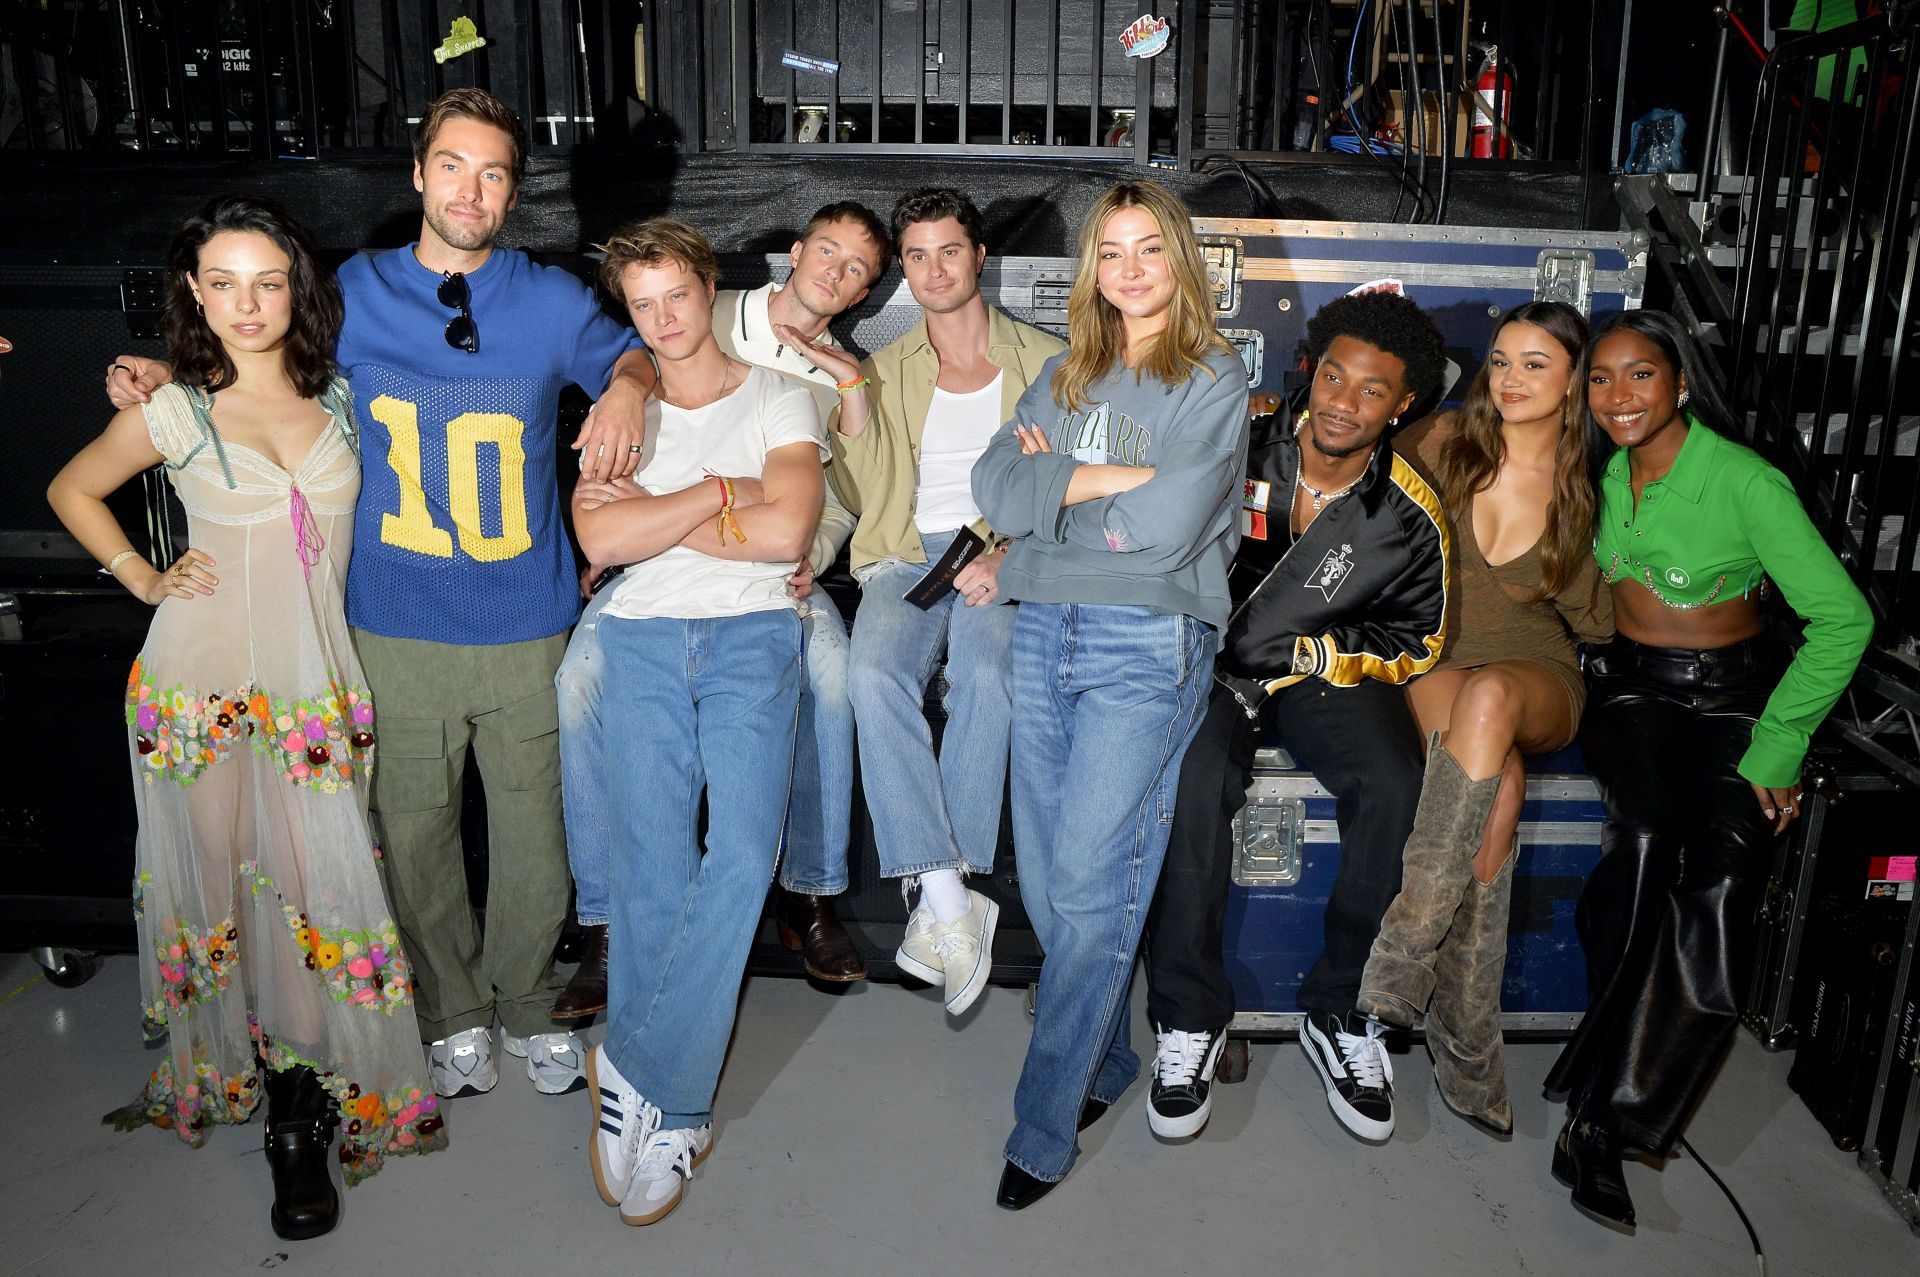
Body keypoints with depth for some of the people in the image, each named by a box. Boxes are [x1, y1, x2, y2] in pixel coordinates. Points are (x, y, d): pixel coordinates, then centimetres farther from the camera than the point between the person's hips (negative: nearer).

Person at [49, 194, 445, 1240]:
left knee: (316, 886, -5)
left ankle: (303, 1109, 8)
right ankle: (290, 1112, 19)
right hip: (203, 682, -1)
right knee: (227, 882, 4)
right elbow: (71, 489, 18)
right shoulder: (172, 413, 2)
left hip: (317, 684, 1)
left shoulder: (339, 399, 6)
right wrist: (143, 577, 7)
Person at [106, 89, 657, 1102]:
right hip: (397, 631, 1)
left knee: (533, 832, 10)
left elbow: (634, 354, 18)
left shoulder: (553, 301, 1)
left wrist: (627, 387, -5)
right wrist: (164, 373, 3)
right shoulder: (354, 294, 4)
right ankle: (454, 1016, 33)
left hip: (527, 629, 0)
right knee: (414, 835, 11)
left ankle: (527, 1007, 34)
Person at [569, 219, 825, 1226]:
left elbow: (786, 530, -6)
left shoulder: (778, 400, 12)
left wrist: (655, 517, 1)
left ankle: (635, 1071, -7)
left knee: (743, 853, -20)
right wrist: (719, 492, -2)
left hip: (751, 632, -1)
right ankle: (671, 1110, 2)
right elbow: (600, 538, 0)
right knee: (650, 870, -9)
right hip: (644, 637, 2)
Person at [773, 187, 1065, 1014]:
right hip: (907, 556, 2)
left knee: (988, 674, -35)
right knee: (874, 675, -32)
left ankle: (939, 900, -26)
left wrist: (1011, 556, -13)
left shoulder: (1046, 363, 14)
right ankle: (953, 903, -29)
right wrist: (853, 391, -3)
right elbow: (865, 499, 8)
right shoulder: (886, 369, 20)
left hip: (1005, 560, -1)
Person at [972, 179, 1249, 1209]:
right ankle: (1106, 1061, 25)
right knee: (1045, 880, 5)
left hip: (1147, 644, -5)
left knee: (1088, 884, -7)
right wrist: (1107, 478, -10)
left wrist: (1055, 480, -1)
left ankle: (1044, 1129, 6)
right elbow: (996, 490, 2)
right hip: (1044, 632, 5)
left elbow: (1166, 526, -12)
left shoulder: (1213, 380, 3)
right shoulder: (1064, 376, 18)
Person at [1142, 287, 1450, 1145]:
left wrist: (1310, 653, -10)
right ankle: (1188, 1017, -15)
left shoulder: (1411, 517, -4)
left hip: (1329, 674, 1)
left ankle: (1340, 1012, -8)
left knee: (1395, 786, -28)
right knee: (1197, 776, -32)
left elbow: (1418, 641, 5)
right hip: (1211, 656, -1)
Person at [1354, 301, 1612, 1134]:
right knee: (1498, 785, -36)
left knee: (1487, 697, -40)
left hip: (1537, 681, 0)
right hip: (1431, 665, 0)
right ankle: (1468, 1049, -31)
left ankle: (1402, 960, -38)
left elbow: (1601, 626, 6)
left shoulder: (1586, 488, 5)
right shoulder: (1443, 443, 3)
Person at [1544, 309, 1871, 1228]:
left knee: (1719, 889, -24)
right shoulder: (1603, 473, 2)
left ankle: (1602, 1118, -15)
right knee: (1643, 844, -26)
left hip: (1734, 695, -3)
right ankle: (1604, 1116, -17)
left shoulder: (1745, 482, -13)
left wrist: (1775, 746, -15)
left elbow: (1842, 620, -13)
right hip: (1632, 688, 3)